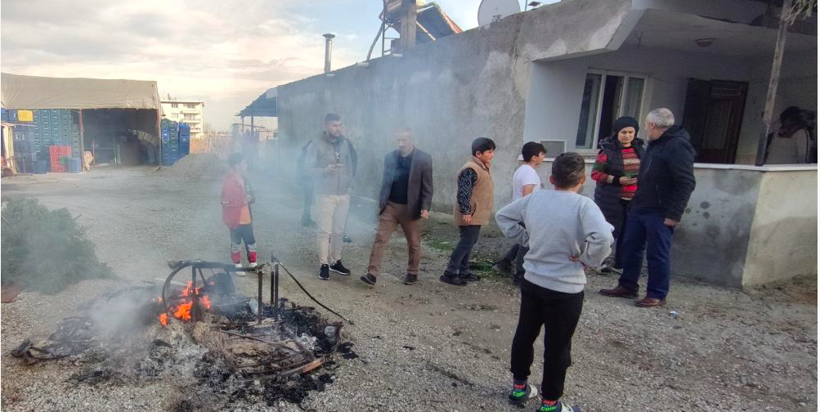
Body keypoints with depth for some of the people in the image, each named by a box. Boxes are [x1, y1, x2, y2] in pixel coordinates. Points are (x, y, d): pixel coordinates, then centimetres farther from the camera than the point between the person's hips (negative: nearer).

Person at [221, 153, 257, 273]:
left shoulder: (243, 179, 7)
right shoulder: (229, 181, -19)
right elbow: (226, 202, -23)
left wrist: (250, 198, -4)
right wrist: (243, 201, -19)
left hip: (246, 218, 8)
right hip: (235, 219, -8)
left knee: (251, 243, 15)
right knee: (236, 244, 10)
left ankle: (253, 265, 29)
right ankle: (237, 266, 25)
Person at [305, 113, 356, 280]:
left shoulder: (345, 143, 8)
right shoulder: (317, 144, -7)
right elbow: (308, 166, -8)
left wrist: (350, 180, 5)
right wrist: (324, 170, -25)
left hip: (344, 194, 5)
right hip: (325, 194, -4)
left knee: (339, 230, 10)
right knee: (324, 231, -3)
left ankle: (336, 262, 23)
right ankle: (324, 264, 7)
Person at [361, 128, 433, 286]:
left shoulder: (424, 159, -6)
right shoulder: (389, 157, 5)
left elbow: (427, 186, -7)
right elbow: (385, 181, 12)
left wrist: (425, 207, -15)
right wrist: (381, 202, 9)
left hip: (411, 208, -2)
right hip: (390, 206, 3)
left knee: (413, 243, 10)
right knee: (380, 239, -5)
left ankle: (412, 273, 28)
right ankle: (372, 274, -3)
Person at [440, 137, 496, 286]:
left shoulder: (482, 167, 13)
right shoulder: (470, 169, -20)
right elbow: (463, 193, -25)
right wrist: (466, 212, -26)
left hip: (477, 214, 10)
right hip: (470, 215, -10)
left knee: (468, 243, 15)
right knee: (466, 243, -7)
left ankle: (463, 272, 25)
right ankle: (449, 273, -1)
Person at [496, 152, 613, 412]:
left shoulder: (534, 198, -2)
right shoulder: (583, 205, -19)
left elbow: (503, 216, 8)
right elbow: (603, 237, -35)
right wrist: (588, 259, -17)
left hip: (532, 281, 5)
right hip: (565, 289, -5)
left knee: (525, 334, 20)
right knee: (557, 347, 10)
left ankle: (519, 387, 36)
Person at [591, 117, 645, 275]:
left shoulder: (639, 149, 8)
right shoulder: (608, 150, -9)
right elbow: (595, 173, -9)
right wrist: (617, 180, -17)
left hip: (634, 199, 5)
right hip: (612, 199, -5)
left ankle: (619, 264, 21)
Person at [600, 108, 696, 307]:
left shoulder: (678, 146, -15)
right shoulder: (655, 144, 16)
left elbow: (686, 184, -20)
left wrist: (674, 214, -22)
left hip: (660, 213, -9)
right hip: (639, 208, 9)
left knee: (657, 254, 0)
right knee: (631, 248, 12)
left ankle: (657, 295, 11)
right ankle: (627, 286, 23)